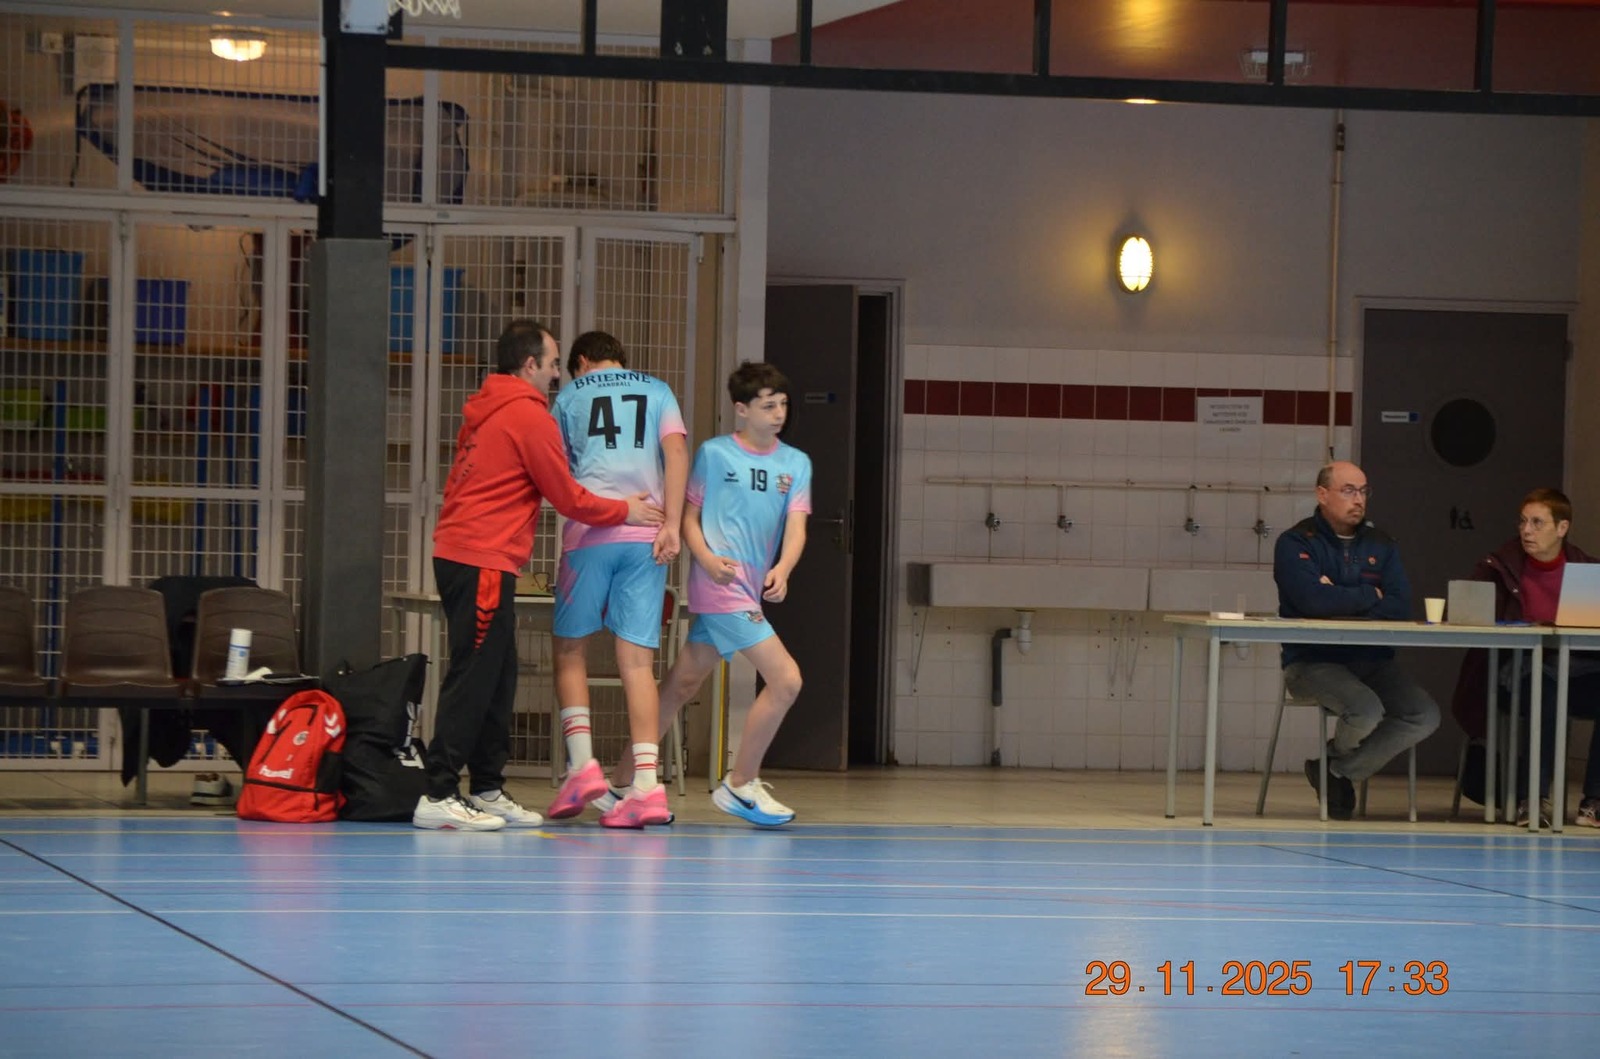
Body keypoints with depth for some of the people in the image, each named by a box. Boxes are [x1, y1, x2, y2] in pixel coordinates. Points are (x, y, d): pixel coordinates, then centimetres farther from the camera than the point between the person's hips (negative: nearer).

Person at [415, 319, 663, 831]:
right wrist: (626, 511, 8)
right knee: (473, 679, -9)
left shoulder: (484, 410, 18)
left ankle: (488, 791, 17)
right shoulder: (528, 415, -9)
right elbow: (568, 498, -5)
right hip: (484, 561, -9)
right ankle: (437, 797, -12)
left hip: (458, 554, 9)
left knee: (496, 678, 13)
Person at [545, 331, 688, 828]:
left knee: (570, 648, 12)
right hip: (646, 535, 2)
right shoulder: (657, 391, 16)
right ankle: (646, 785, -10)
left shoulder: (569, 396, 14)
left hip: (588, 533, -2)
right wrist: (671, 524, -4)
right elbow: (676, 451, 2)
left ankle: (582, 763, -4)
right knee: (637, 658, 0)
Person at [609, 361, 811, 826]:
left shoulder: (796, 463, 13)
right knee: (785, 679, -14)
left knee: (683, 684, 10)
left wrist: (782, 570, -16)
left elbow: (795, 524, 3)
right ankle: (740, 785, -2)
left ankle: (624, 782, 17)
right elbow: (689, 514, 1)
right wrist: (707, 558, -17)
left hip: (752, 590, 6)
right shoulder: (713, 453, 0)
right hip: (723, 584, -6)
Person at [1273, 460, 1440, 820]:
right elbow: (1313, 601, -20)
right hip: (1313, 662, -6)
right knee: (1366, 710, -33)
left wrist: (1341, 602, -13)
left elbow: (1400, 607, -2)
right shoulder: (1296, 543, -2)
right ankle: (1340, 758, 6)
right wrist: (1369, 597, -6)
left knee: (1425, 715, -17)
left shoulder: (1380, 545, 13)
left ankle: (1337, 769, 2)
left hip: (1372, 660, 6)